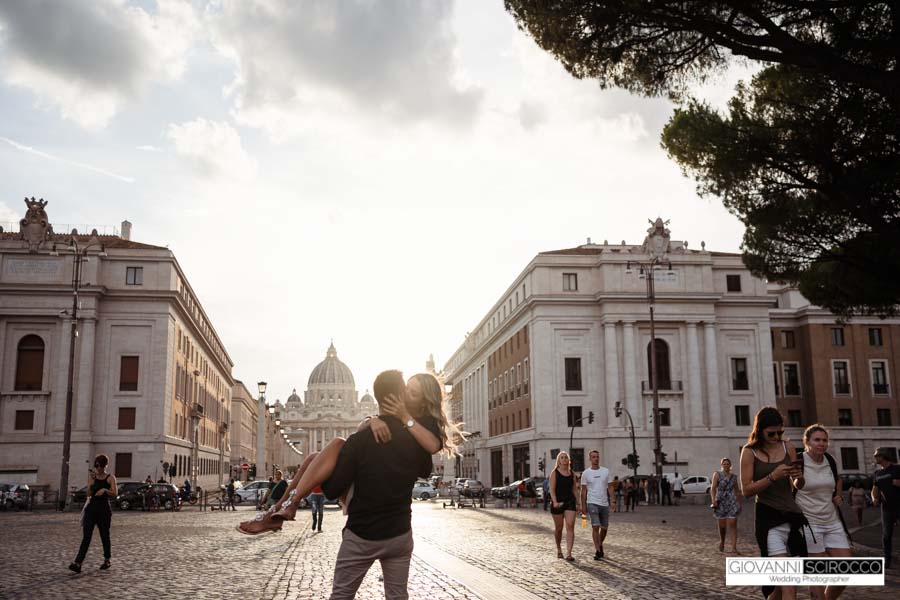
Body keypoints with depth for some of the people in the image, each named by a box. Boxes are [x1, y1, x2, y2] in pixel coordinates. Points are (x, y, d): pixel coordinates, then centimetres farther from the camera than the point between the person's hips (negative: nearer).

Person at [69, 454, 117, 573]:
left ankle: (107, 560, 27)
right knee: (86, 536, -7)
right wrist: (92, 481, -10)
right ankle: (78, 563, -14)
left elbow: (115, 493, -8)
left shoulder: (110, 477, 2)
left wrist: (105, 490, -24)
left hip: (104, 509, -2)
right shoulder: (92, 476, 10)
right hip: (91, 508, 2)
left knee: (105, 536, 8)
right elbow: (89, 493, 1)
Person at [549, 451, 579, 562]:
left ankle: (568, 554, -15)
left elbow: (574, 490, 15)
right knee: (559, 528, 8)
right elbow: (552, 490, -9)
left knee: (570, 526, -12)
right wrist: (555, 502, -22)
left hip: (570, 502, 2)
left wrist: (577, 503, 11)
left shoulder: (572, 474, 9)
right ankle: (558, 549, 33)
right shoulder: (554, 473, -2)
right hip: (558, 503, -2)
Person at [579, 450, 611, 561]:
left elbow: (609, 488, 8)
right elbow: (583, 491, 3)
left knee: (604, 527, 10)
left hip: (604, 503, 3)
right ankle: (598, 551, -11)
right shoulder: (586, 473, 1)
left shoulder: (606, 471, 6)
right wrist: (583, 506, -1)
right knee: (595, 527, -13)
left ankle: (600, 545, 34)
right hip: (592, 503, -3)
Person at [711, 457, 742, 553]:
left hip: (732, 502, 2)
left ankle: (734, 547, -11)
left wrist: (740, 502, 23)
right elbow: (713, 488, -7)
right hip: (720, 502, -1)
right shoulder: (717, 474, 2)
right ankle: (722, 541, 32)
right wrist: (713, 499, -19)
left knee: (733, 524, -9)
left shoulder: (734, 477, 12)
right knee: (722, 525, 4)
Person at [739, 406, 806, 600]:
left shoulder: (788, 447, 7)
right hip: (768, 519, -5)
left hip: (792, 516, 5)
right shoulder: (750, 452, -4)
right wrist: (772, 477, -20)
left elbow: (798, 485, 16)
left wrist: (799, 477, -8)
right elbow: (746, 490, -7)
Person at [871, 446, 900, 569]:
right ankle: (887, 560, 11)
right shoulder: (877, 474, 12)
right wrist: (874, 498, -3)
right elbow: (875, 490, 15)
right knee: (886, 535, 3)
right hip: (887, 508, 5)